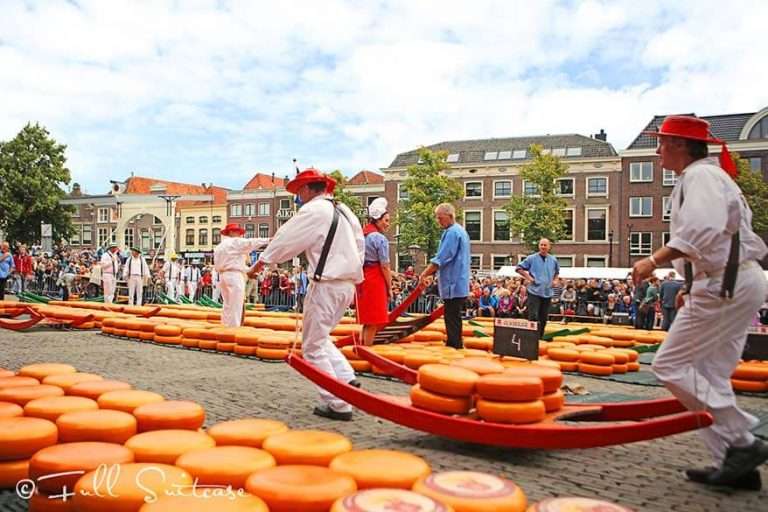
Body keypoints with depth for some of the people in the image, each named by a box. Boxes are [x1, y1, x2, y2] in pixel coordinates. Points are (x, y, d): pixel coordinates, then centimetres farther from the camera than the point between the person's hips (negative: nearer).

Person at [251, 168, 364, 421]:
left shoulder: (313, 210, -10)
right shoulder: (345, 211, 15)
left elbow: (286, 238, -6)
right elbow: (360, 245, 18)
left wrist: (261, 261, 7)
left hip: (326, 285, -9)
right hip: (347, 284, 9)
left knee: (314, 346, 0)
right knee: (321, 339, 22)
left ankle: (337, 404, 0)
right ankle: (346, 379, 10)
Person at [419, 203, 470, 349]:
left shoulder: (452, 233, -15)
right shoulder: (461, 231, 17)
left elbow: (441, 259, -19)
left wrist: (425, 274, -11)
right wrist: (430, 272, 20)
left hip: (453, 284, -10)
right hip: (458, 285, 10)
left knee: (452, 318, -5)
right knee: (454, 317, 13)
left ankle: (454, 345, -1)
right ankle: (455, 344, 19)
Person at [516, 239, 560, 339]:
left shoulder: (553, 260, 9)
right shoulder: (532, 258, -3)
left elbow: (557, 272, 28)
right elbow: (519, 268, 2)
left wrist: (554, 280, 10)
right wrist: (528, 277, -8)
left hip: (547, 292, 4)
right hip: (534, 291, -4)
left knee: (543, 318, 10)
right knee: (533, 316, -13)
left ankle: (539, 337, 21)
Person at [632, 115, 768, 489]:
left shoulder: (701, 176, -11)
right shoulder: (706, 176, 22)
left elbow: (702, 232, -28)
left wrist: (655, 261, -24)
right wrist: (693, 287, 24)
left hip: (725, 286, -11)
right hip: (732, 284, 11)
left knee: (670, 365, -7)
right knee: (708, 375, 12)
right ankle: (735, 464, 17)